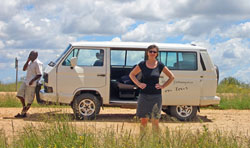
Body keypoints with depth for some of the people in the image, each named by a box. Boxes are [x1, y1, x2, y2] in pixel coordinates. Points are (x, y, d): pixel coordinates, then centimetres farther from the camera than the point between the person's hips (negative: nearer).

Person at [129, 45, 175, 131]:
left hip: (156, 96, 0)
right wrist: (138, 84, 1)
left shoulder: (160, 65, 1)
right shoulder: (142, 65, 1)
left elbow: (171, 77, 11)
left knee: (155, 121, 2)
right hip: (144, 95, 0)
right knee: (143, 120, 3)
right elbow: (131, 74, 14)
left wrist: (163, 86, 1)